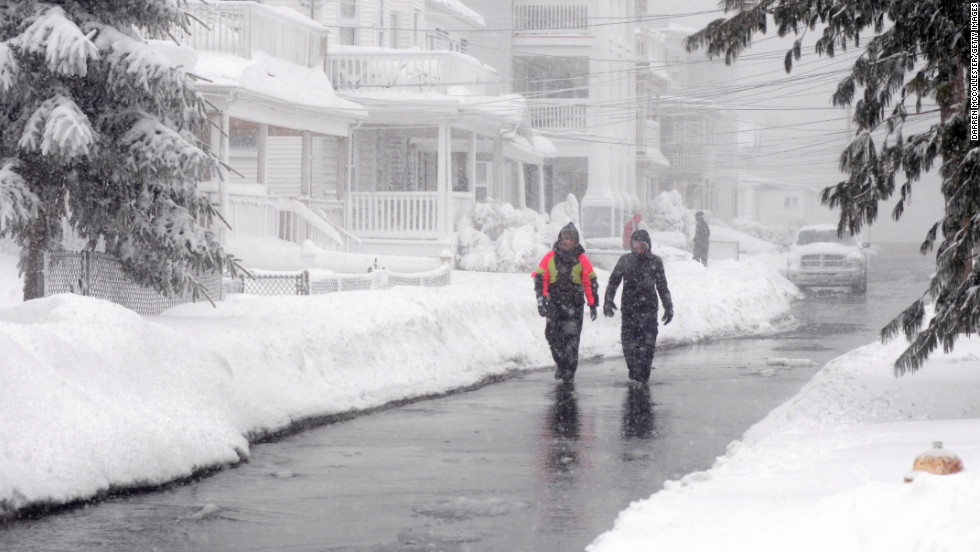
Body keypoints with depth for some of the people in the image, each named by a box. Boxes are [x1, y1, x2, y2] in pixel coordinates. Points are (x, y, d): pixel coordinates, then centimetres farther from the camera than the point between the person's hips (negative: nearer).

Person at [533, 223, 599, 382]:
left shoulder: (582, 260, 3)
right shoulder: (550, 257, 4)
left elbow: (591, 282, 8)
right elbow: (540, 278, 4)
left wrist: (593, 304, 6)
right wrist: (541, 298, -7)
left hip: (574, 305, -1)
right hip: (554, 303, 1)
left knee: (571, 337, -7)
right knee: (552, 335, -2)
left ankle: (569, 369, 1)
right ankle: (560, 363, 20)